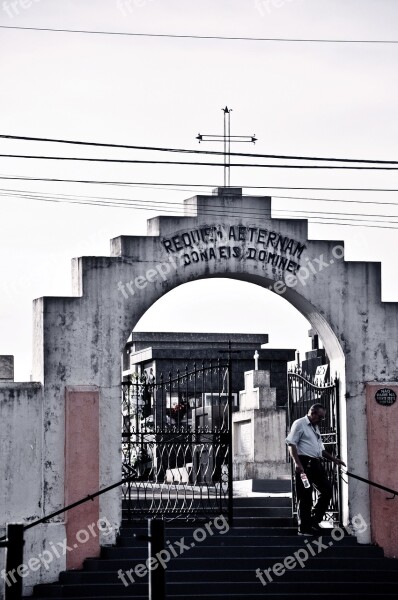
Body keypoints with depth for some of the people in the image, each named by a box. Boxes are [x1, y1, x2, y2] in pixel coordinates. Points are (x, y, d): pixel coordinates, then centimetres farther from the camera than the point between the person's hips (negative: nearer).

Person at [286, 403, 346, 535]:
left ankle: (314, 521, 16)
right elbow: (291, 444, -12)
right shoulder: (299, 424, -5)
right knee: (305, 496, -6)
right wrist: (297, 463, -21)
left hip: (315, 463, 9)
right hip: (304, 463, -9)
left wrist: (334, 459, 18)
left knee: (327, 490, 5)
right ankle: (304, 528, 0)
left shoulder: (315, 428, 22)